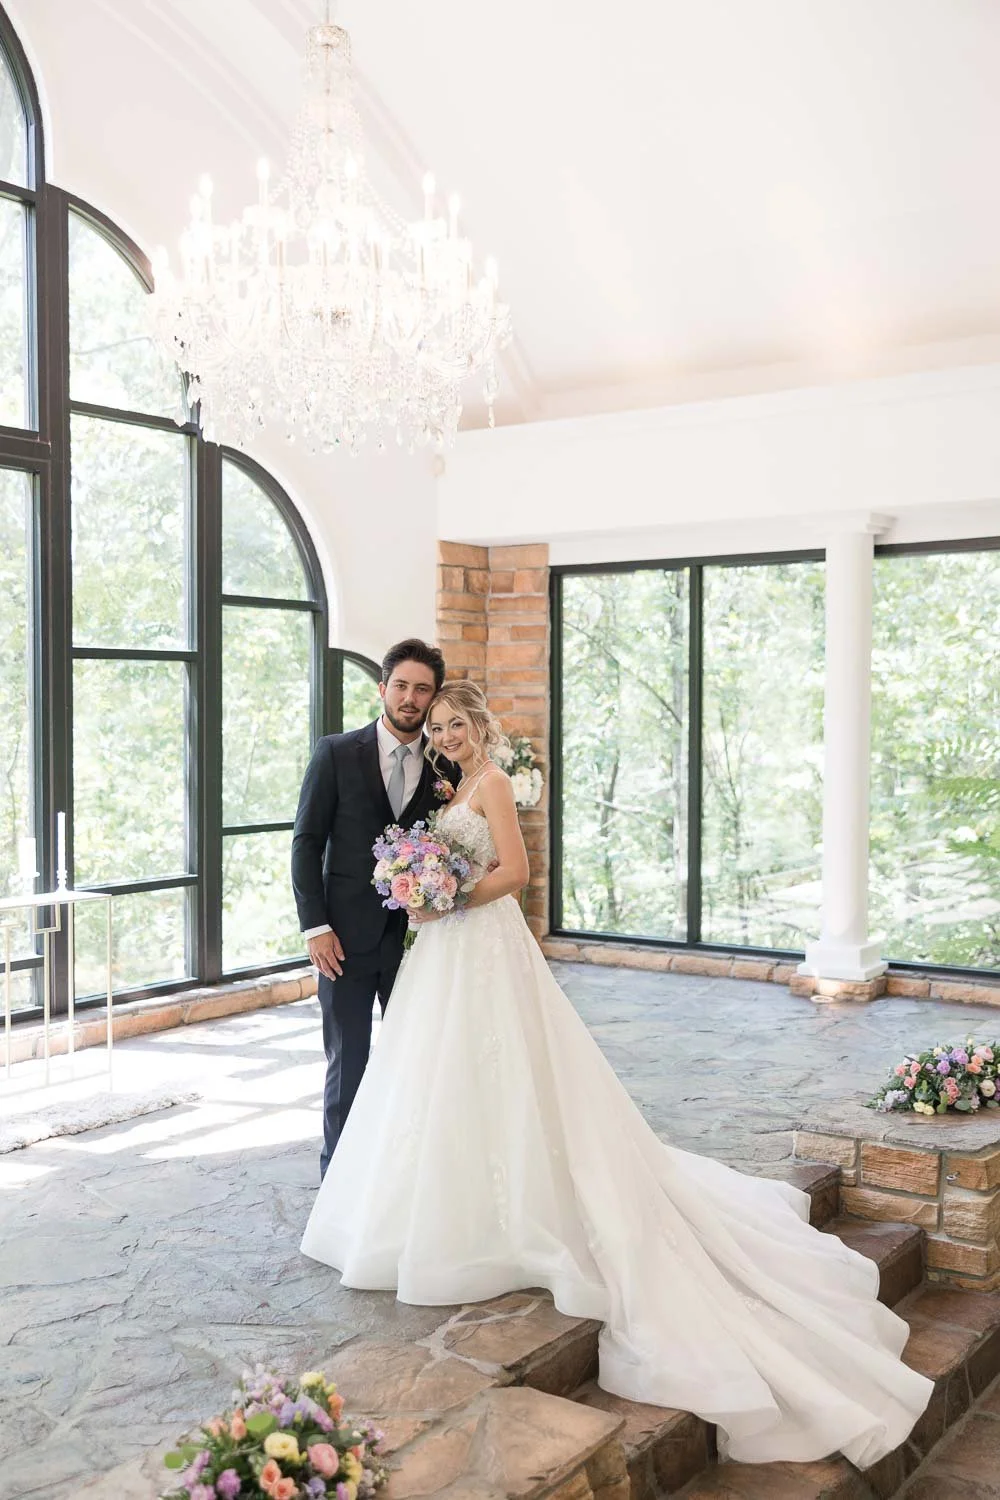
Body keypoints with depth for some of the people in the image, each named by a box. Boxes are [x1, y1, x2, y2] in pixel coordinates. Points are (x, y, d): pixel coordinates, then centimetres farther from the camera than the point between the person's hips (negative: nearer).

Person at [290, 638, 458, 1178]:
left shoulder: (446, 766, 4)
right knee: (346, 1063, 7)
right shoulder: (336, 754, -3)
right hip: (348, 936, -2)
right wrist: (315, 926, -10)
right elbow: (307, 842, -3)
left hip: (417, 936, 2)